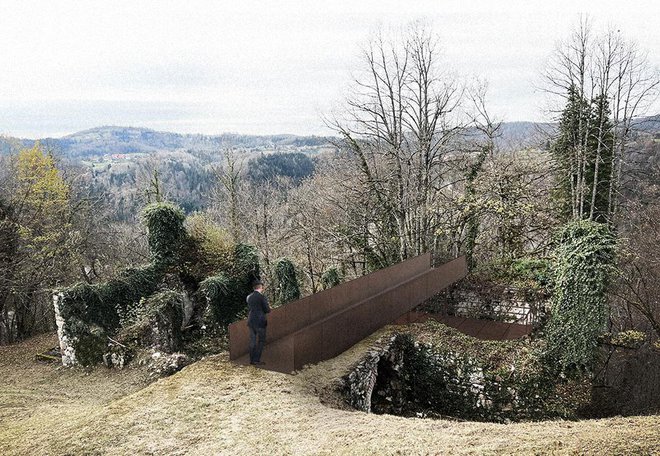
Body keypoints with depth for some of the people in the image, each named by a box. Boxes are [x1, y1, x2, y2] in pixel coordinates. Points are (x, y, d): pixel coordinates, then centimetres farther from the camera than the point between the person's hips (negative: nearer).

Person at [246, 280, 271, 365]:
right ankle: (256, 360, 1)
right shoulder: (262, 297, -13)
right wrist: (269, 308, 11)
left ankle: (252, 360, 16)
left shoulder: (249, 297, 7)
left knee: (252, 341, 13)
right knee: (261, 341, 3)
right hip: (260, 322, -6)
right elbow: (267, 310, -10)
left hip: (251, 321, 6)